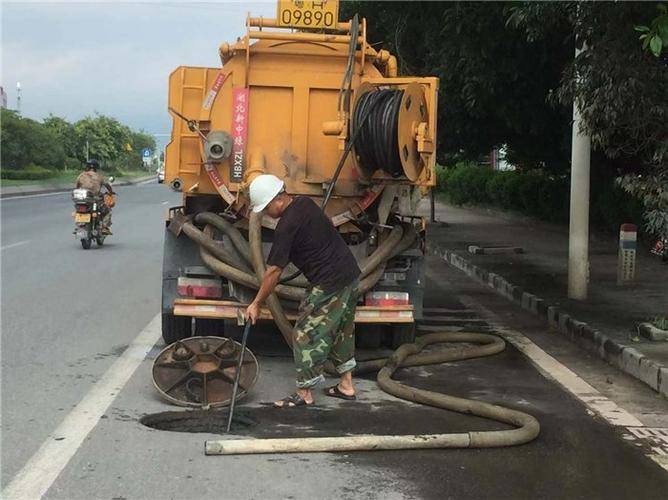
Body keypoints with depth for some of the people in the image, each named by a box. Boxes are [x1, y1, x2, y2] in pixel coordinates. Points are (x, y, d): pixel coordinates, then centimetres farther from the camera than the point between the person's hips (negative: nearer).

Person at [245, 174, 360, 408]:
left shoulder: (288, 226, -19)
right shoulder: (305, 202, 8)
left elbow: (274, 271, -15)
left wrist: (256, 304, -7)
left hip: (329, 284, -10)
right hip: (350, 274, 10)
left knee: (306, 335, 0)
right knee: (342, 331, 19)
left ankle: (304, 393, 7)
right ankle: (346, 386, 27)